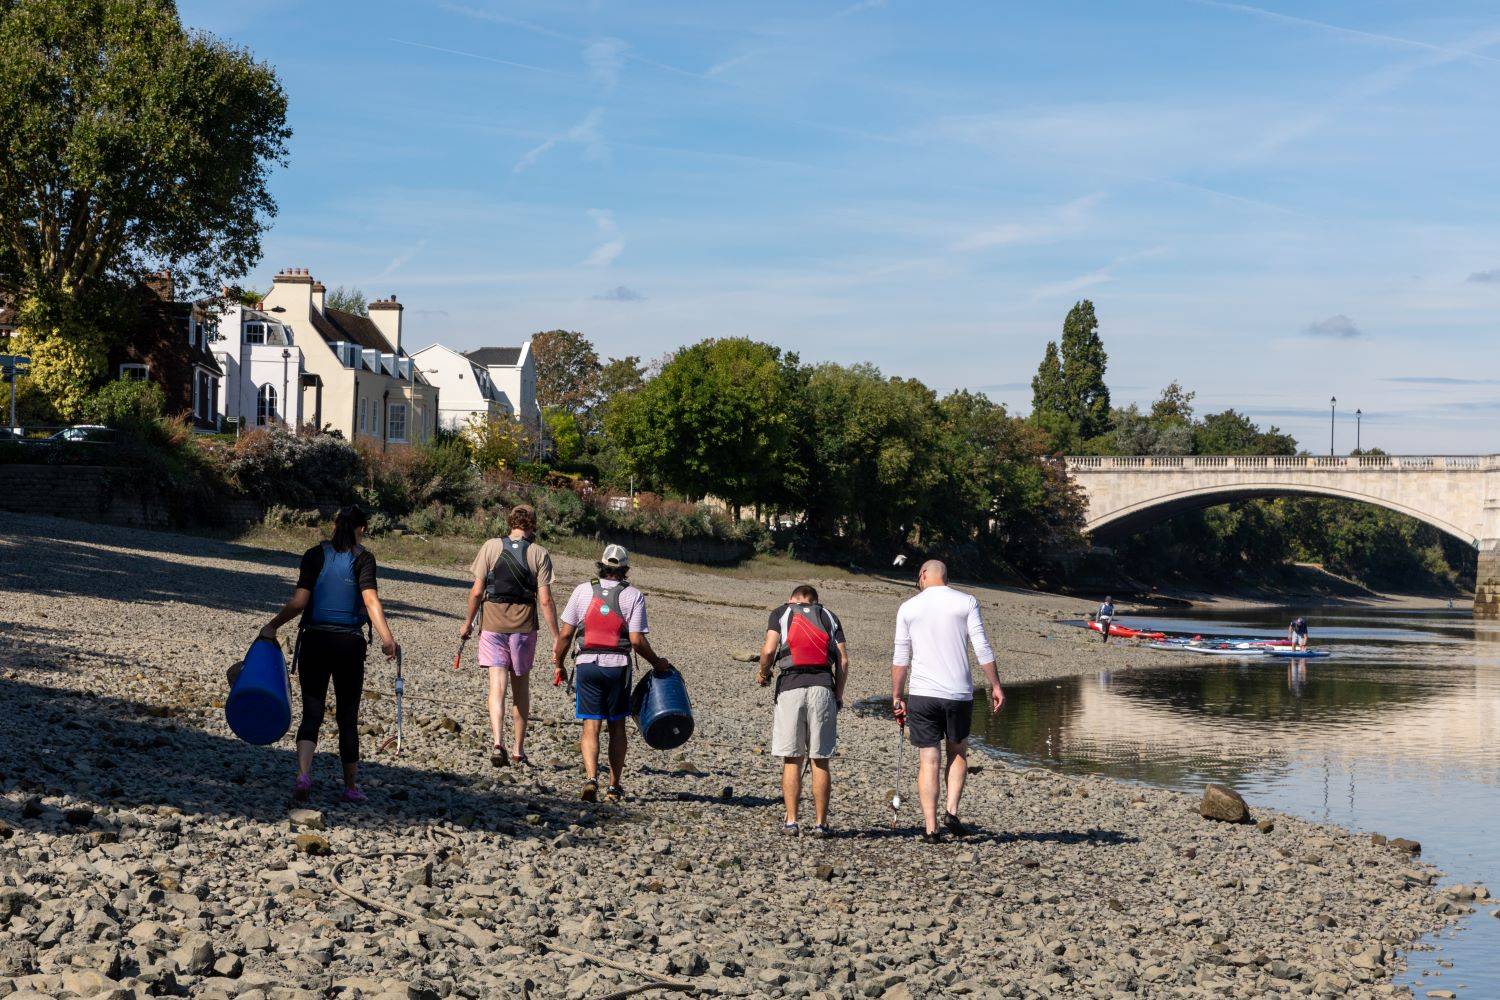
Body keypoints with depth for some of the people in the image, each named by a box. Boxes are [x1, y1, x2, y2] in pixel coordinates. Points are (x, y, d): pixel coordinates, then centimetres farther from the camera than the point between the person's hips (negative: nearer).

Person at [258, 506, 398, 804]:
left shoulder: (315, 555, 2)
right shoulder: (363, 558, -2)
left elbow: (299, 601, -6)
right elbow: (371, 600, -15)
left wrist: (272, 626, 4)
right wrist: (387, 639, -21)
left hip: (314, 641, 1)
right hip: (349, 644, -1)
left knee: (311, 713, 3)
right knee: (348, 717, 11)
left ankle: (303, 774, -21)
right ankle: (351, 787, 17)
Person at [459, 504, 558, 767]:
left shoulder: (491, 547, -2)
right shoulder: (539, 554, -3)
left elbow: (476, 591, -3)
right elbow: (545, 600, -7)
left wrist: (468, 622, 11)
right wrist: (557, 638, -1)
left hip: (493, 626, 0)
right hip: (524, 627, 0)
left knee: (497, 685, -4)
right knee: (521, 687, 13)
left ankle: (497, 742, -24)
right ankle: (519, 749, 19)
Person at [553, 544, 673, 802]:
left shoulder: (583, 590, 1)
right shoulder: (633, 596, -2)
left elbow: (565, 634, 1)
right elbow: (637, 641, -9)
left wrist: (558, 664, 14)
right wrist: (658, 663, 7)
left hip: (587, 665, 0)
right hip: (618, 666, 0)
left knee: (591, 726, 1)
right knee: (616, 727, 12)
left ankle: (591, 777, -19)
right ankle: (615, 786, 15)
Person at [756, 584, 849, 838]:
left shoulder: (781, 612, 14)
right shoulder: (829, 616, 19)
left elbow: (769, 649, -2)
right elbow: (843, 660, 9)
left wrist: (763, 673, 15)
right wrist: (838, 695, 17)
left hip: (790, 687, -1)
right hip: (823, 688, 1)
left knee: (792, 759, 4)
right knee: (820, 760, 5)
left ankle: (791, 821, 3)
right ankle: (820, 823, 7)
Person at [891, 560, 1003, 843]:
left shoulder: (908, 608, 4)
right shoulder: (966, 602, 2)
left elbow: (900, 659, 5)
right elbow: (982, 649, -4)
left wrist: (897, 697, 11)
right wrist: (995, 686, 1)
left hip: (922, 694, 0)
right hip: (959, 693, 0)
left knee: (928, 761, 3)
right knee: (958, 753, 19)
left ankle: (931, 829, 0)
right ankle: (951, 812, 3)